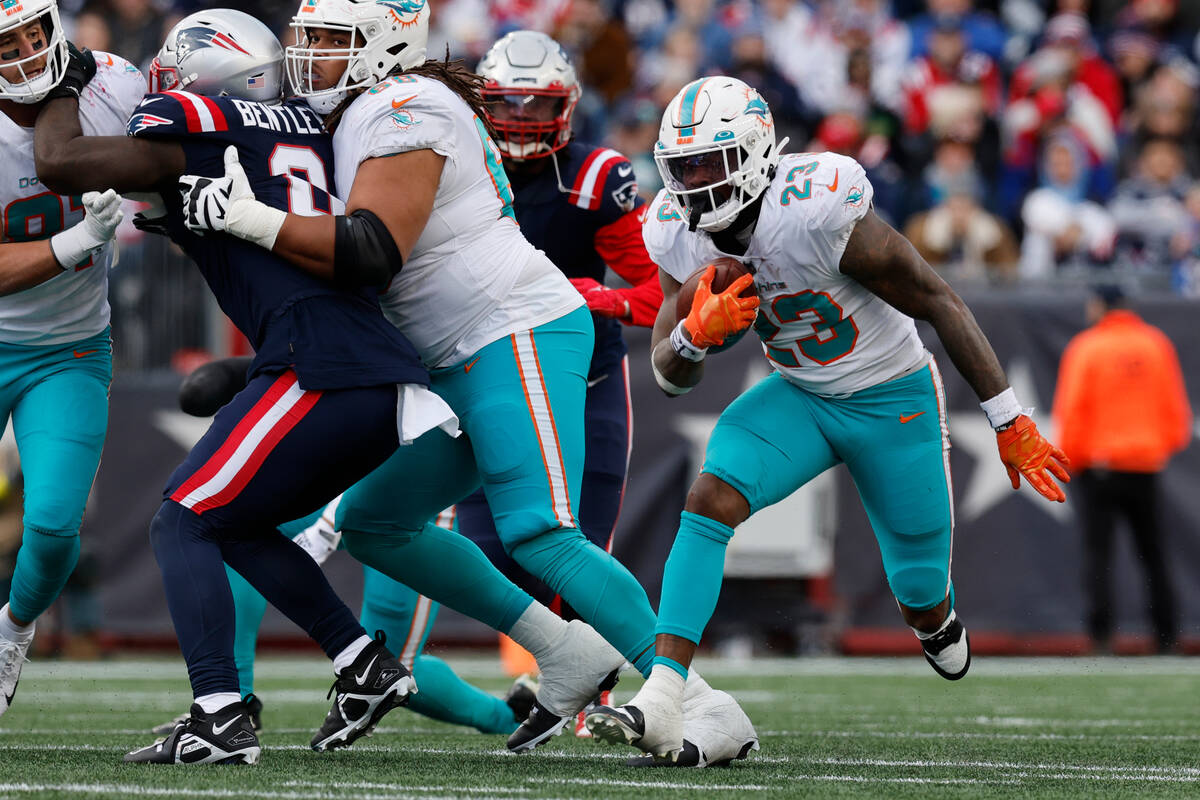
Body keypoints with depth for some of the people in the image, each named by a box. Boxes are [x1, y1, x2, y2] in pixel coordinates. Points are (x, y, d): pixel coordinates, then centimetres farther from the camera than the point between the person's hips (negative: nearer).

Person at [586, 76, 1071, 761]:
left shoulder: (818, 212, -31)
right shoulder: (680, 235, -12)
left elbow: (940, 304, -22)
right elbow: (670, 375, -4)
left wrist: (1010, 421, -19)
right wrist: (696, 333, -29)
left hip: (894, 401, -4)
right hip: (800, 397, 4)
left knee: (922, 596, 6)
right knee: (710, 499, -22)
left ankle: (940, 628, 48)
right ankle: (660, 709, -29)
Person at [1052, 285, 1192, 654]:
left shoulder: (1084, 348, -5)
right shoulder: (1157, 344, 5)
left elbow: (1071, 411, -8)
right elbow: (1175, 404, 7)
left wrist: (1071, 457, 3)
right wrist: (1168, 444, 20)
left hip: (1098, 464, -3)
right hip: (1145, 462, 3)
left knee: (1097, 550, -2)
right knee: (1152, 551, 12)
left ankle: (1101, 632, -12)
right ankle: (1166, 634, 11)